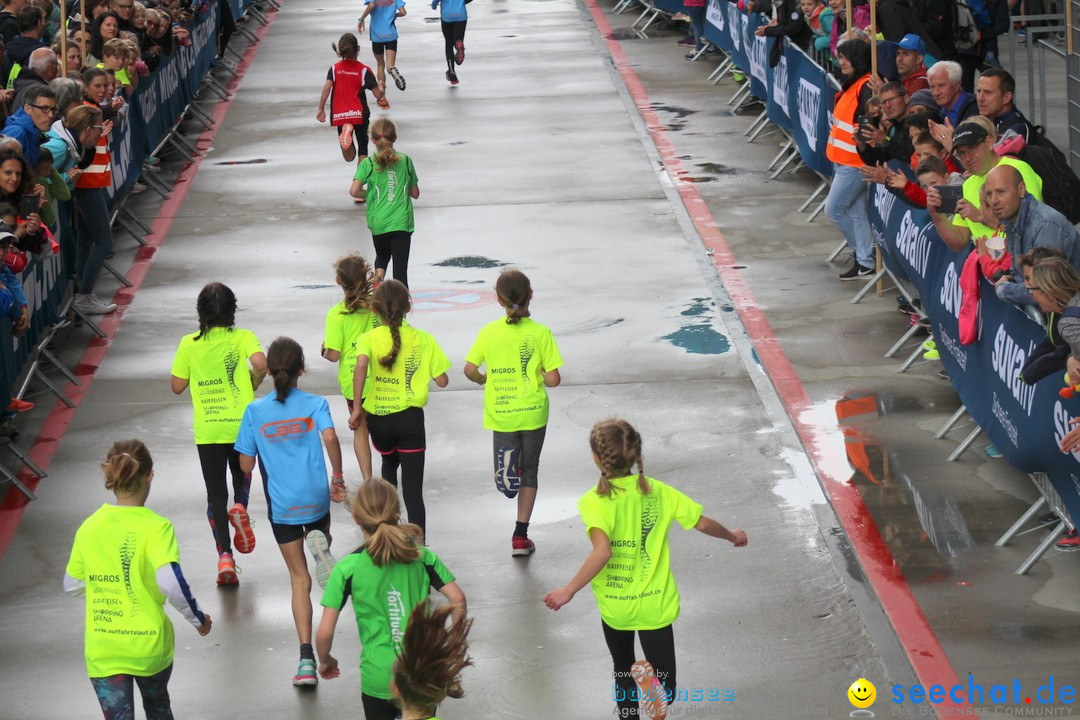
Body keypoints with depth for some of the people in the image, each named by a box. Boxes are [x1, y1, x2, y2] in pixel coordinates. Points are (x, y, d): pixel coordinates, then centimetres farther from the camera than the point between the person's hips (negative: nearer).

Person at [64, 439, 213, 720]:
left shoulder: (88, 529, -3)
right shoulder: (156, 527, -15)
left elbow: (71, 586, 8)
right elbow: (171, 584, -27)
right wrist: (198, 618, -12)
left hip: (102, 651, 1)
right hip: (149, 645, -1)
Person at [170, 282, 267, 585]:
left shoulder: (189, 344, 1)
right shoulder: (243, 338, -3)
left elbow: (177, 386, 4)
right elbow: (260, 364, -21)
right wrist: (253, 384, -1)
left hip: (207, 431, 0)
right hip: (242, 424, 0)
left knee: (216, 494, 6)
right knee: (242, 477, 25)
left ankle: (224, 555, -6)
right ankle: (240, 506, -9)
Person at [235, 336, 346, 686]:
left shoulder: (255, 411, -2)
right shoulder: (314, 404, -4)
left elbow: (246, 465, 0)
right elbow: (330, 437, -22)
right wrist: (338, 479, -12)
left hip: (281, 506, 0)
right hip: (315, 498, 0)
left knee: (300, 578, 9)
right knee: (320, 534, 34)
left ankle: (306, 659, -2)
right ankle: (320, 541, -7)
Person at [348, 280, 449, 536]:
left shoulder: (369, 338, -5)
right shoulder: (423, 339, -2)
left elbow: (361, 365, -24)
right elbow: (442, 381, 1)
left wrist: (357, 407, -19)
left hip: (378, 419, 1)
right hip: (410, 418, -1)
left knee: (389, 463, 33)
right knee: (413, 491, -4)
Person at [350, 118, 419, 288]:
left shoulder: (368, 164, -4)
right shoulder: (405, 161, 2)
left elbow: (354, 191, -13)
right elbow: (415, 193, 8)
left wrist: (369, 194, 7)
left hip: (378, 222, 0)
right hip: (401, 221, 0)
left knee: (382, 256, 28)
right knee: (400, 270, -2)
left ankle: (378, 279, 4)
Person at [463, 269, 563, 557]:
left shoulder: (489, 332, -6)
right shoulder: (540, 333, -11)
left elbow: (470, 369, -6)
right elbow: (553, 379, -12)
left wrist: (483, 380, 16)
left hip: (501, 413, 1)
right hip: (533, 412, -1)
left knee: (508, 476, 17)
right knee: (529, 472, 14)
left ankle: (508, 461, -17)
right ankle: (520, 536, 11)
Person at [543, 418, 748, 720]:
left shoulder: (594, 502, -15)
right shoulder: (658, 491, -5)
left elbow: (602, 552, -29)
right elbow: (703, 523, 2)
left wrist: (569, 590, -24)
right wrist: (732, 536, 21)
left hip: (614, 606, -1)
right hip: (655, 605, 1)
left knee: (623, 673, 26)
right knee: (664, 688, 4)